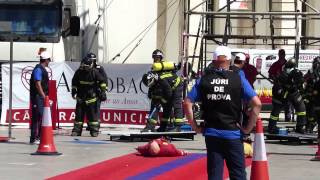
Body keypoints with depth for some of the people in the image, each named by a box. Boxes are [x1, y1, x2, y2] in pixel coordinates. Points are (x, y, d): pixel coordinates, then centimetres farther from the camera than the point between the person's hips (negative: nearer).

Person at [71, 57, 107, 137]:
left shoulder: (94, 72, -5)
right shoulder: (79, 72, 2)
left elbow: (102, 81, 2)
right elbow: (74, 82, 15)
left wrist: (103, 90, -3)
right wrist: (74, 91, 12)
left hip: (91, 98, -2)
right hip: (80, 97, 2)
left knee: (92, 114, -3)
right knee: (79, 113, 1)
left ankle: (94, 130, 1)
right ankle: (76, 130, 6)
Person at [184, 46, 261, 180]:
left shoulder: (204, 80, 1)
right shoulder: (238, 79, -4)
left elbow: (187, 103, -3)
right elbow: (257, 104, -10)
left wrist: (195, 126, 4)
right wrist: (248, 128, -2)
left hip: (211, 134, 2)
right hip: (233, 134, -2)